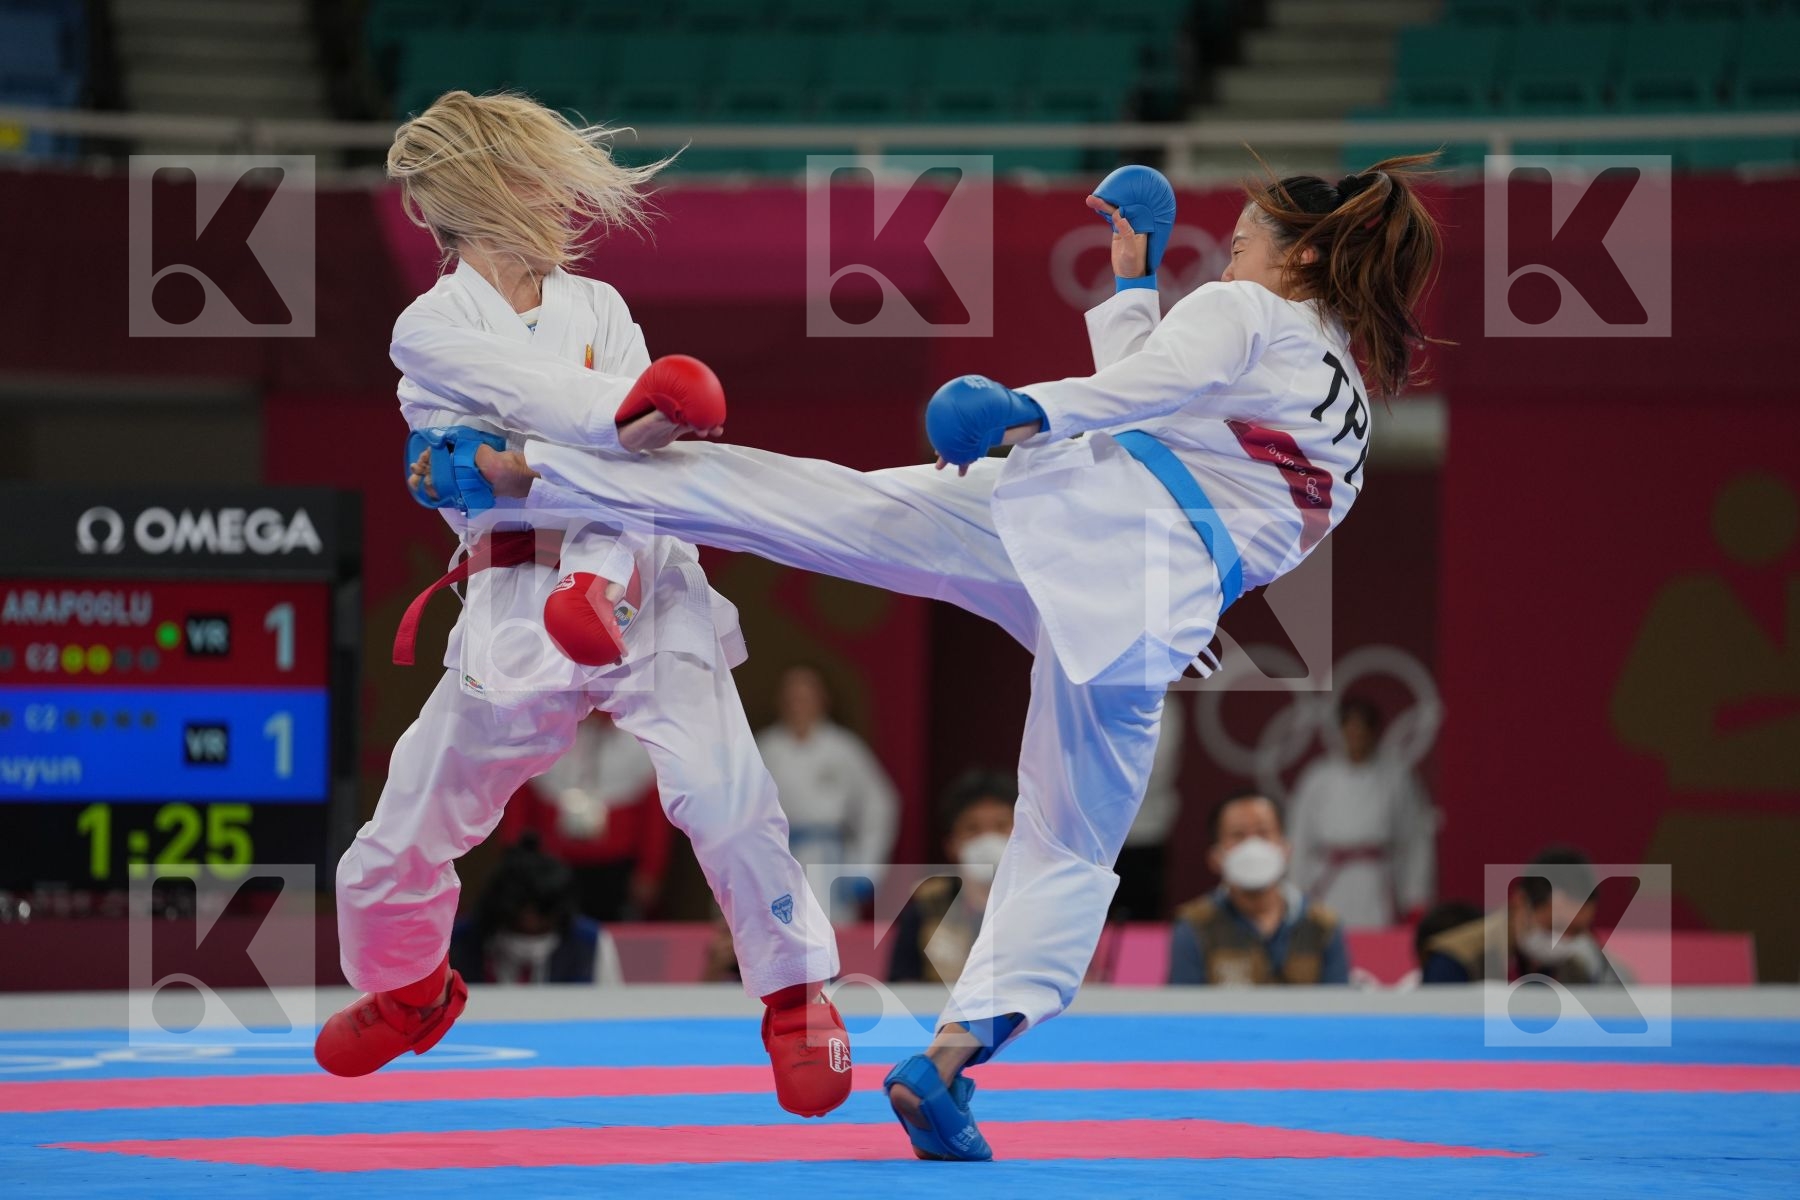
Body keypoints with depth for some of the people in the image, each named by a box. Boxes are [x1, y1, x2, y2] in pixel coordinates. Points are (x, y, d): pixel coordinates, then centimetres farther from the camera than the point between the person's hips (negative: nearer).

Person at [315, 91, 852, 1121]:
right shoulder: (432, 330, 1)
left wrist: (608, 572, -22)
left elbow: (635, 449, -5)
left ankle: (799, 998, 0)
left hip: (641, 582, 1)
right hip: (516, 612, -1)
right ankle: (410, 991, 38)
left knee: (723, 794, -20)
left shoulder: (595, 307, 8)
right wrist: (631, 414, -34)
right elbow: (529, 392, -19)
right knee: (405, 835, 6)